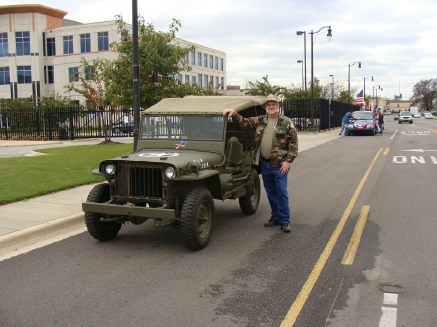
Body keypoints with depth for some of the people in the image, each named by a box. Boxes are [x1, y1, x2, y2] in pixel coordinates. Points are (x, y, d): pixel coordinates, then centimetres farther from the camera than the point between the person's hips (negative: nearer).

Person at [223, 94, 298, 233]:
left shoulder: (287, 122, -5)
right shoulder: (260, 121, 8)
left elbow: (293, 143, -7)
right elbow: (244, 122, 11)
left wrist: (288, 160, -13)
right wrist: (234, 114, -7)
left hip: (280, 164, -5)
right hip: (265, 163, 5)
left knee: (281, 193, -2)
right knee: (270, 193, 13)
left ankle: (285, 221, 6)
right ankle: (275, 218, 26)